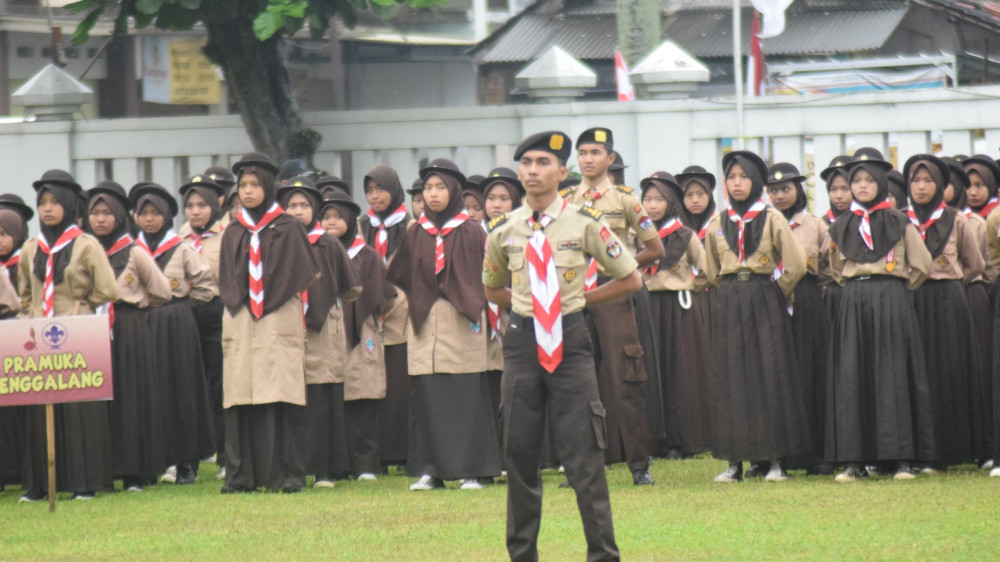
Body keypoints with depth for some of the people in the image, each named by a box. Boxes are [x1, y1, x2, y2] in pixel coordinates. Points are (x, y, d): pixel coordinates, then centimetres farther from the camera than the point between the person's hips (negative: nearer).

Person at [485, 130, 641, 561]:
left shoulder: (585, 224, -5)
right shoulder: (503, 230, 4)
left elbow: (630, 279, 6)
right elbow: (492, 288, 22)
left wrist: (580, 298, 3)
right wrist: (524, 304, 9)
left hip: (569, 340, -3)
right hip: (522, 342, 3)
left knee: (583, 453, -3)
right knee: (519, 452, 6)